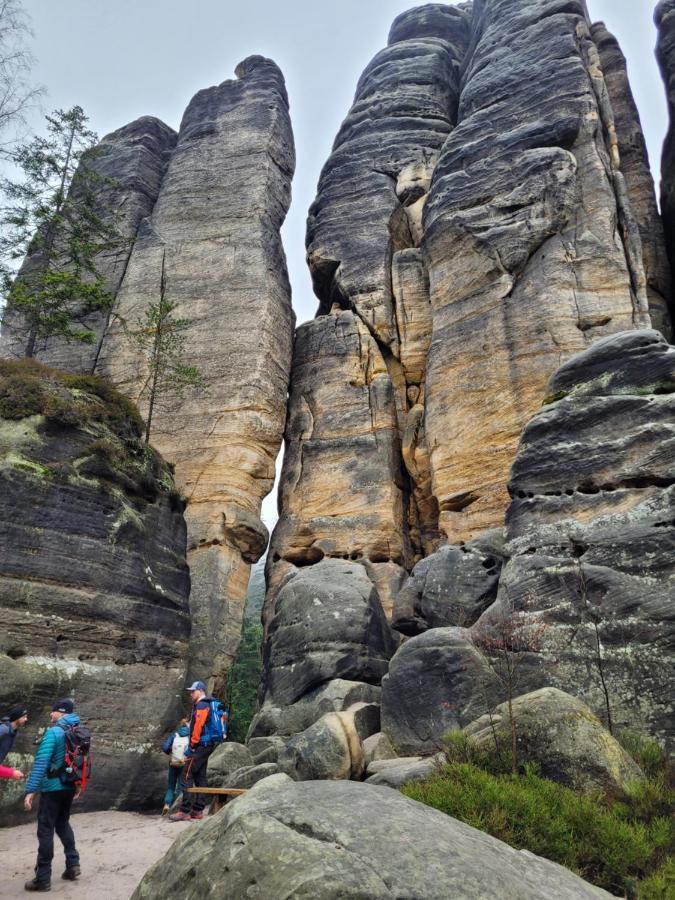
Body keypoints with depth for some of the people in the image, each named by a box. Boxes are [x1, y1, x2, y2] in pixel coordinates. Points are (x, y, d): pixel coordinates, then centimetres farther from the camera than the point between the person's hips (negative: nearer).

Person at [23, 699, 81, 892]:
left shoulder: (53, 732, -17)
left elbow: (40, 762, -23)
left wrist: (30, 790, -22)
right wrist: (78, 785, 22)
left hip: (53, 788, -7)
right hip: (69, 787, 7)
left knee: (45, 830, 3)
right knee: (63, 824, 22)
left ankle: (43, 879, 8)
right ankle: (73, 864, 22)